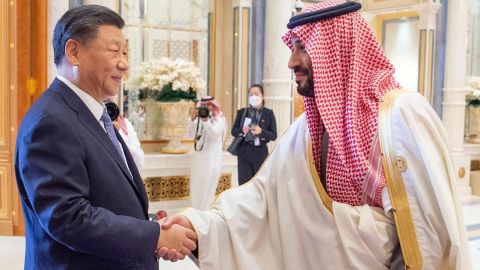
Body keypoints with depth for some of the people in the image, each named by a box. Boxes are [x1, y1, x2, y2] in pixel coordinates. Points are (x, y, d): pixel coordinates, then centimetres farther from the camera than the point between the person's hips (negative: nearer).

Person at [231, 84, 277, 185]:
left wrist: (261, 131, -19)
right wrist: (242, 130, -14)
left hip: (260, 153, -1)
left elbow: (274, 136, -2)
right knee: (244, 184, 0)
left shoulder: (268, 113, 1)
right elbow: (233, 131, 8)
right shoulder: (242, 112, 7)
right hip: (244, 152, 1)